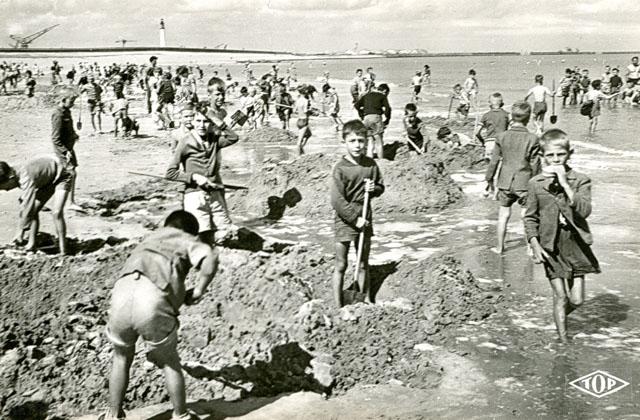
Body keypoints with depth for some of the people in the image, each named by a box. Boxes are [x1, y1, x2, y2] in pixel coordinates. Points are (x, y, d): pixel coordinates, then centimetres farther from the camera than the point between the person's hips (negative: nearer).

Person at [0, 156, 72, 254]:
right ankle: (32, 243, 5)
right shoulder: (19, 175, -9)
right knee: (34, 210, -2)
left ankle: (63, 252, -16)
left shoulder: (27, 179, -36)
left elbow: (28, 206, -41)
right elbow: (24, 202, 5)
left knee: (56, 212, -22)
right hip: (47, 180, 9)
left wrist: (20, 232, -37)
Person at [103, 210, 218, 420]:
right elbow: (210, 256, -2)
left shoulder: (149, 240, 36)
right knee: (169, 362, 21)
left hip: (122, 294, 4)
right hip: (155, 302, -4)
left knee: (122, 357, 29)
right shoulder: (187, 241, 20)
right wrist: (198, 291, 8)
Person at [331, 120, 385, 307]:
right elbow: (337, 201, -17)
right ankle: (338, 306, 13)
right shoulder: (340, 168, -14)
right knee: (341, 265, 5)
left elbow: (381, 186, 15)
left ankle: (367, 301, 28)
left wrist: (374, 189, -8)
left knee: (364, 265, 16)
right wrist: (356, 218, -17)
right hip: (345, 221, -4)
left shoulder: (371, 164, 2)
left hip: (365, 220, 5)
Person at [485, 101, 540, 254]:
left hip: (505, 182, 2)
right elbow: (535, 164, -7)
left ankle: (500, 247, 21)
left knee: (504, 214, 14)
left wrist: (489, 179, 12)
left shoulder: (502, 137, -4)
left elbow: (494, 160, 1)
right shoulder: (532, 138, -11)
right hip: (524, 183, -2)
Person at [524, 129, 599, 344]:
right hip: (551, 247, 0)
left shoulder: (581, 180, -6)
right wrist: (535, 245, -5)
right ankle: (563, 338, 17)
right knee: (560, 297, 3)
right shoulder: (536, 183, -2)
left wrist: (565, 183, -25)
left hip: (576, 245, 0)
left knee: (576, 299, 5)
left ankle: (560, 316, 36)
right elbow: (530, 218, 5)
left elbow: (584, 210, -21)